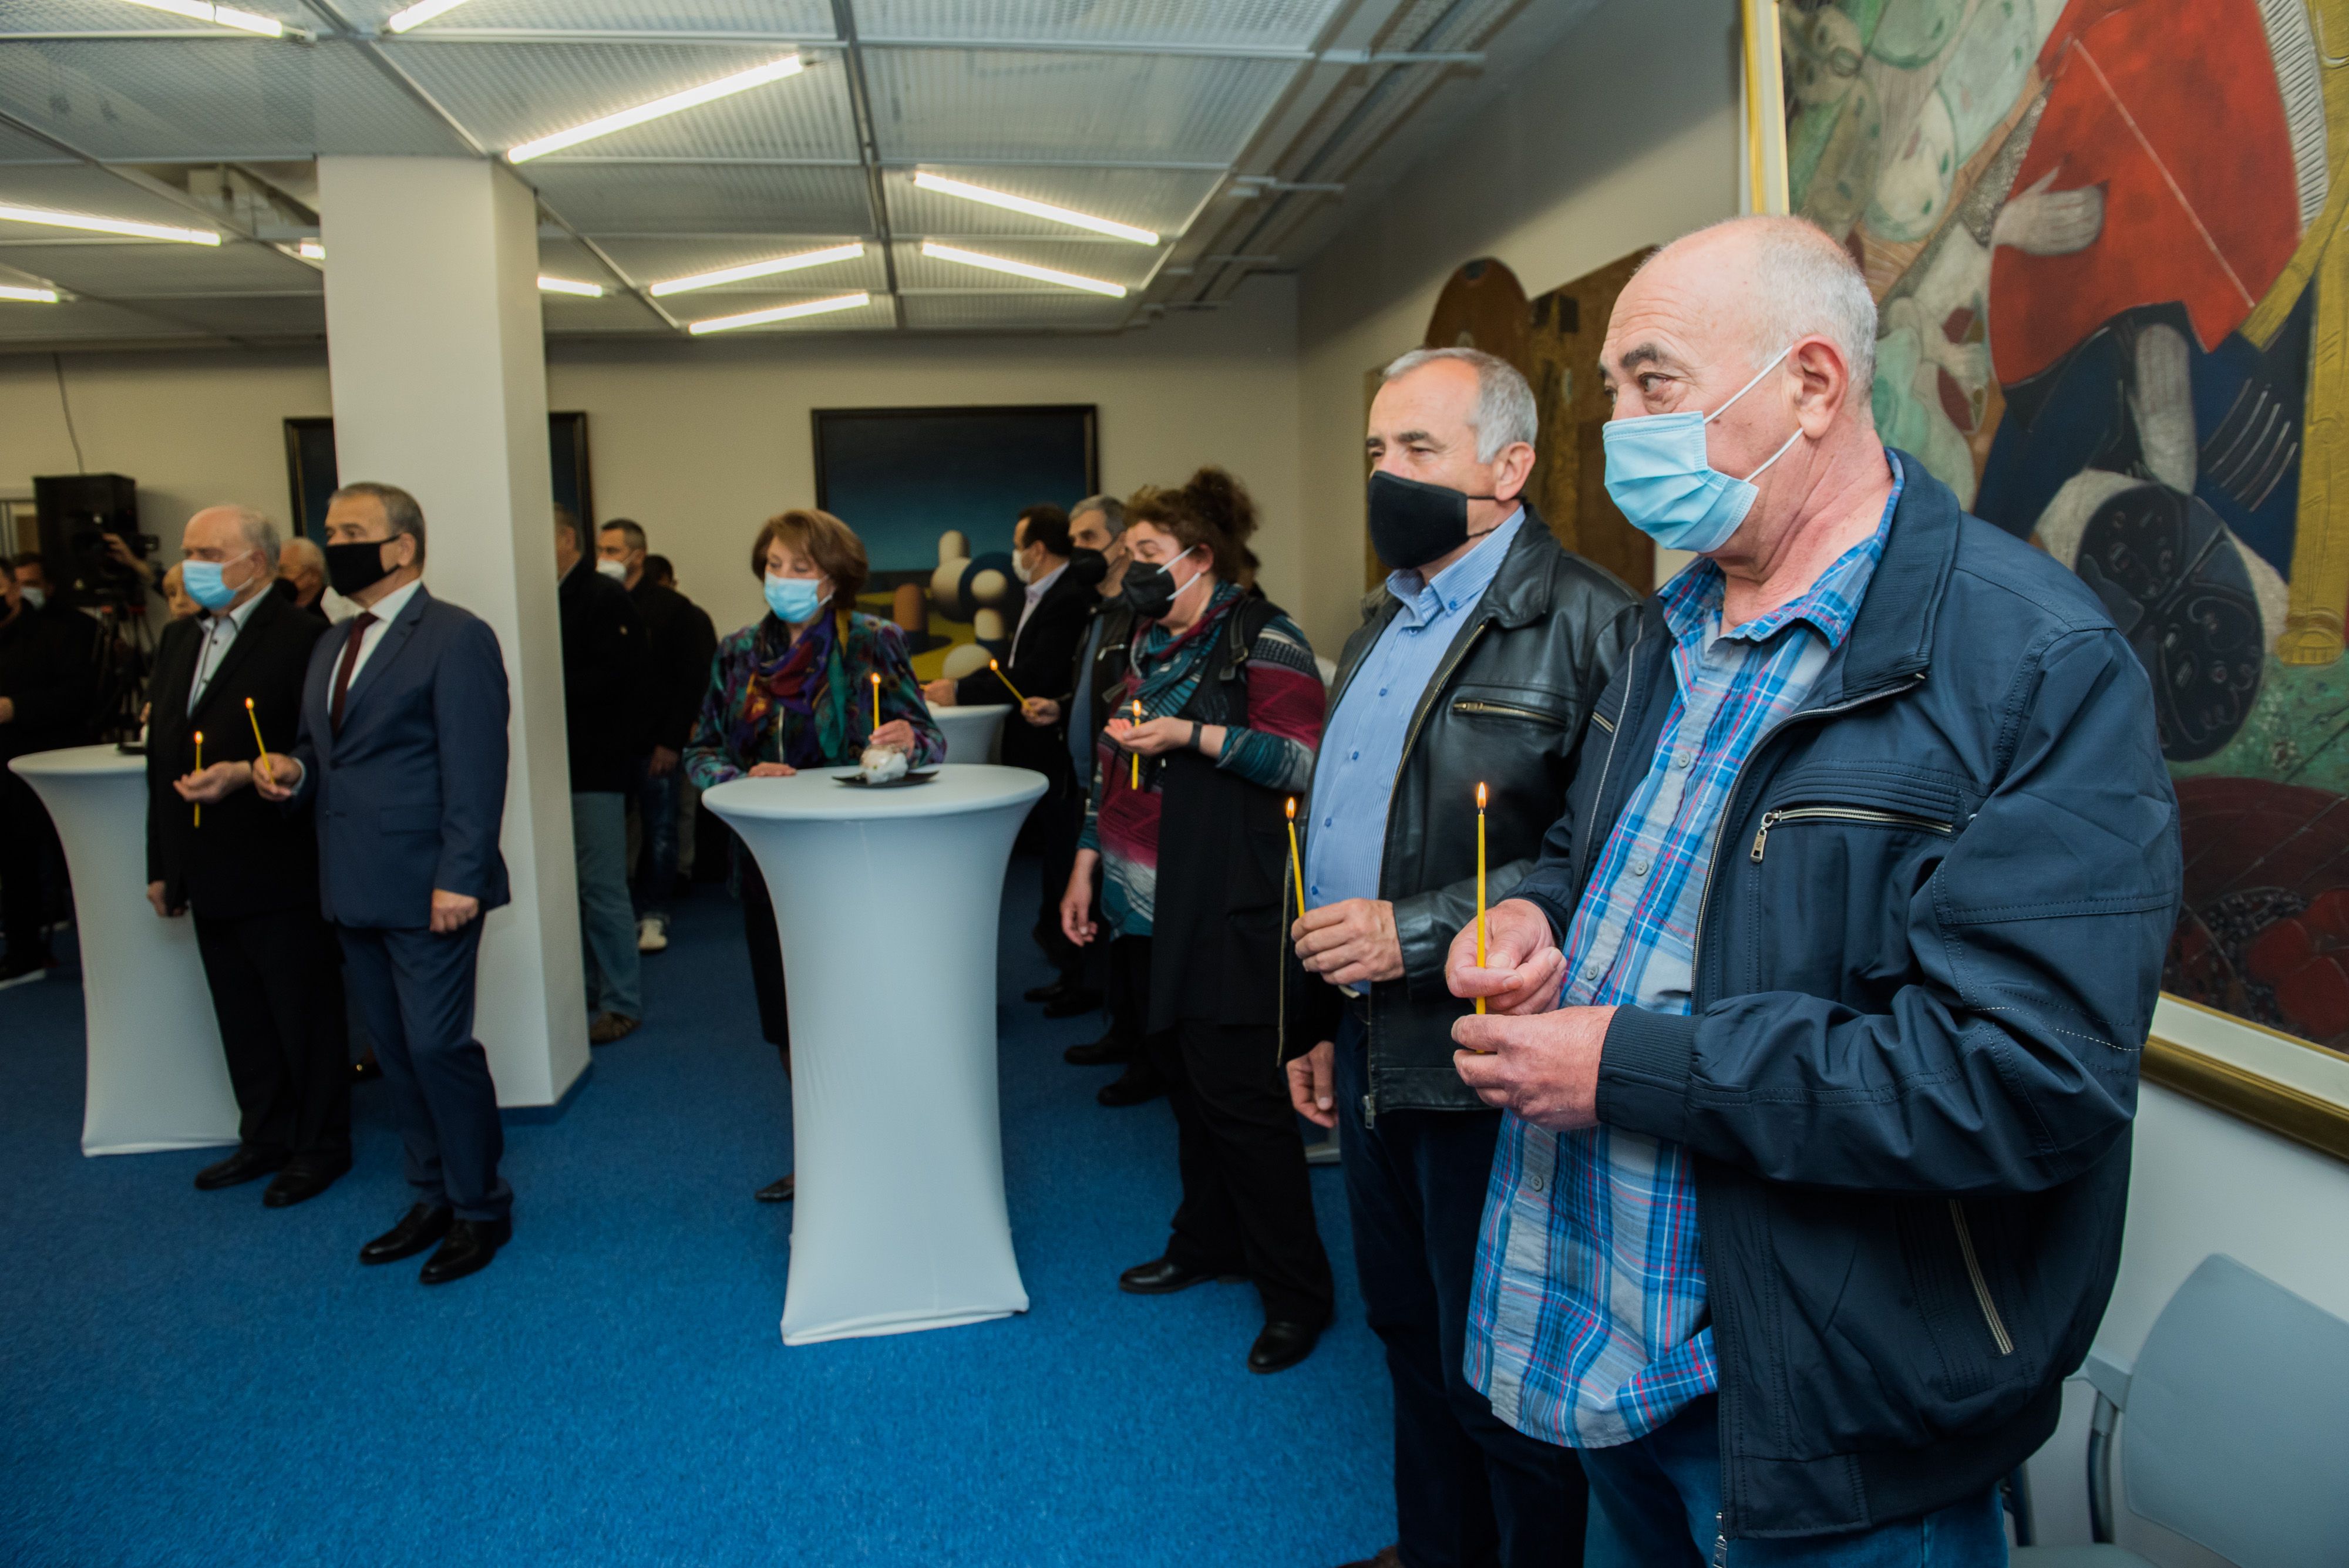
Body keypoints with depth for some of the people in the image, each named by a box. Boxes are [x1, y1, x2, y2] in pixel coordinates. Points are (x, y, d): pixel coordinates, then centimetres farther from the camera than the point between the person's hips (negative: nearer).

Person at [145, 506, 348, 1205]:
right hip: (211, 878, 8)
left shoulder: (302, 638, -13)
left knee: (305, 1017, 6)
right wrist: (163, 865, 16)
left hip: (281, 877, -8)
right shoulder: (178, 639, 13)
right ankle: (265, 1139, 33)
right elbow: (162, 756, 17)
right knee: (241, 1021, 18)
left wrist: (247, 774, -28)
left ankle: (321, 1147, 20)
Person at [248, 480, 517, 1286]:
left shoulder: (456, 638, -9)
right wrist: (293, 772, 2)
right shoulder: (331, 649, 19)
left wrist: (460, 878, -20)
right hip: (357, 890, 9)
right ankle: (434, 1196, 28)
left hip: (426, 890, -8)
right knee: (395, 1051, 14)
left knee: (437, 1045, -5)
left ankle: (480, 1207, 11)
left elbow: (476, 768, -15)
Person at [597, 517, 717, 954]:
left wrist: (672, 741, -10)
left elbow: (694, 679, -5)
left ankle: (654, 914, 16)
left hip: (655, 743, -3)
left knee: (659, 832, 5)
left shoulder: (672, 609, -3)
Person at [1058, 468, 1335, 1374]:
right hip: (1147, 907, 8)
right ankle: (1209, 1241, 31)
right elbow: (1114, 762, 21)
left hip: (1225, 912, -8)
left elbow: (1305, 761, -17)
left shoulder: (1260, 638, -8)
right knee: (1183, 1076, 15)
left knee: (1237, 1089, -5)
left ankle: (1298, 1290, 8)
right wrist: (1086, 864, 18)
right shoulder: (1150, 642, 16)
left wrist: (1196, 736, -22)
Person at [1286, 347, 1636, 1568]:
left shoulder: (1586, 622, -15)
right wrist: (1320, 1020, 19)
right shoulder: (1385, 623, 13)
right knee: (1409, 1333, 24)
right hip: (1372, 1051, 8)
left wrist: (1415, 934, -23)